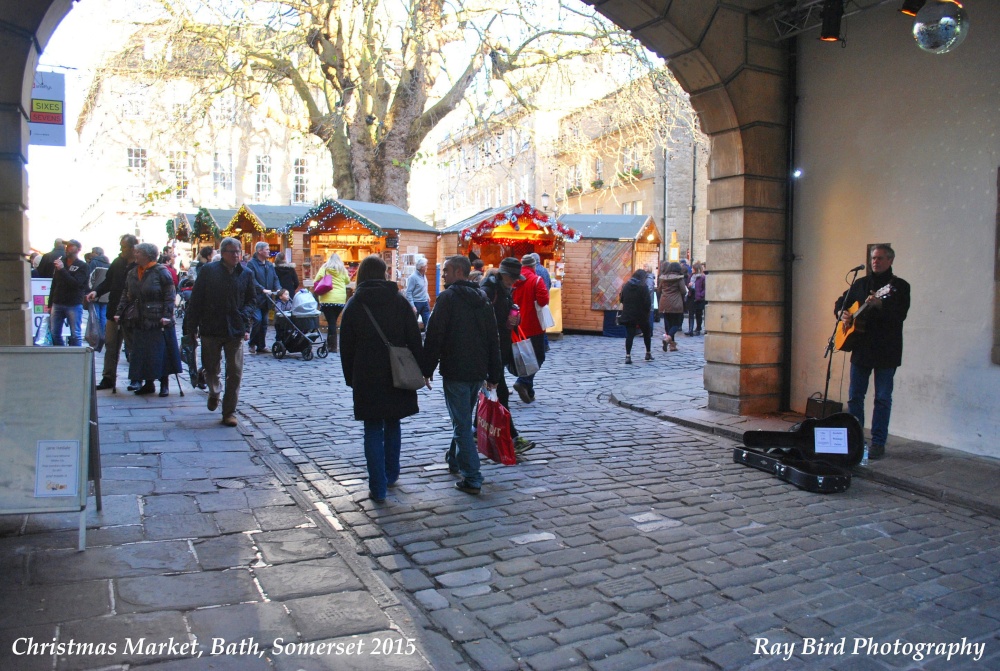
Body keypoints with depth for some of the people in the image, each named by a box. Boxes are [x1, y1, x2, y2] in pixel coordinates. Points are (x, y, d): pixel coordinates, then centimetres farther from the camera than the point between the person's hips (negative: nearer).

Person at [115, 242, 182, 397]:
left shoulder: (161, 271, -6)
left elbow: (170, 296, -10)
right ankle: (148, 384, 18)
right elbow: (126, 296, 17)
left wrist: (166, 315, -19)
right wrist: (119, 313, 7)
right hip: (139, 322, 6)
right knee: (142, 354, 8)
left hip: (158, 322, -6)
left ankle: (164, 384, 8)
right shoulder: (132, 273, 14)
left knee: (160, 353, -2)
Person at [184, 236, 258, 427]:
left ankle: (229, 412, 7)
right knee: (211, 369, 12)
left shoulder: (246, 274, 4)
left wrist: (246, 323, -6)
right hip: (210, 329, 0)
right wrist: (192, 327, -1)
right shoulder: (208, 270, 0)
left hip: (235, 331, 0)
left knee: (235, 373, -3)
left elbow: (251, 301, 9)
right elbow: (196, 300, 2)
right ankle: (214, 392, 45)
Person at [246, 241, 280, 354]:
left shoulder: (270, 265, 16)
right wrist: (263, 290, -26)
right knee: (258, 320, -15)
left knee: (264, 323, 9)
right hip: (256, 298, -7)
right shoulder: (251, 264, -6)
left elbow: (275, 279, 12)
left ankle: (261, 346, 15)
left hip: (266, 299, 7)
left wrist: (278, 289, -7)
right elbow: (252, 280, -17)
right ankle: (252, 343, 3)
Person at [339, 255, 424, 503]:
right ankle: (391, 475, 30)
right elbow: (414, 340, -2)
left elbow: (346, 346, 2)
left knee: (373, 430, 4)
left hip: (366, 378, -1)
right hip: (397, 377, 1)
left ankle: (378, 488, 2)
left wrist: (350, 378, 10)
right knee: (393, 425, 18)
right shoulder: (400, 302, -1)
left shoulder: (355, 304, 0)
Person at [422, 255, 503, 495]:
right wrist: (494, 374, 17)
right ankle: (455, 460, 40)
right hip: (478, 371, 7)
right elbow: (493, 339, 14)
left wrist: (427, 369, -6)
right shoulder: (483, 299, 12)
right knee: (463, 419, 23)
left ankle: (472, 479, -5)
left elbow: (434, 337, -14)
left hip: (454, 371, -7)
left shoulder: (447, 298, -10)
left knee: (462, 424, -4)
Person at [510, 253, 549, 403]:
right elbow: (543, 300, -20)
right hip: (533, 326, -5)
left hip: (518, 326, 6)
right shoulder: (536, 280, -12)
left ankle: (529, 391, 19)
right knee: (538, 356, 4)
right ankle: (522, 382, -16)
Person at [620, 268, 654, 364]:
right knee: (647, 334, 17)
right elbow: (648, 302, -14)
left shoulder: (626, 286, 5)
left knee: (629, 335, 3)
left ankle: (628, 355, -8)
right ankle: (648, 353, 25)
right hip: (641, 315, -3)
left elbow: (622, 299, 10)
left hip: (628, 314, 3)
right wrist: (647, 310, 1)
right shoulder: (643, 287, -11)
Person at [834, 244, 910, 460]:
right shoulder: (861, 284, 12)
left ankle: (878, 443, 7)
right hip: (861, 348, 4)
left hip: (886, 351, -4)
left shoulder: (899, 286, -1)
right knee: (854, 395, 7)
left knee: (883, 398, 1)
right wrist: (842, 314, 2)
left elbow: (900, 314, -15)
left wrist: (880, 304, -32)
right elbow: (841, 301, 23)